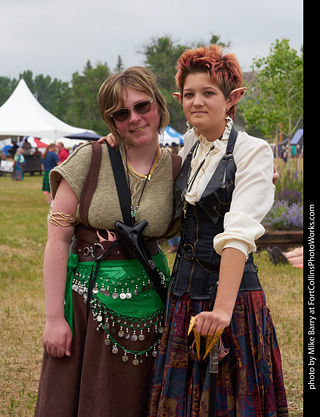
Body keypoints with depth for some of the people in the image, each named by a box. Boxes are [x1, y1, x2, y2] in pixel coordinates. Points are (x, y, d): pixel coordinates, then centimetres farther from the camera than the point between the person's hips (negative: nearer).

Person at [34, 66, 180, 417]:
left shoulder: (176, 170, 1)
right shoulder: (90, 160, -7)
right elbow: (57, 238, -9)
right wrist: (54, 317, -12)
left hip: (145, 304, 2)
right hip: (85, 296, -1)